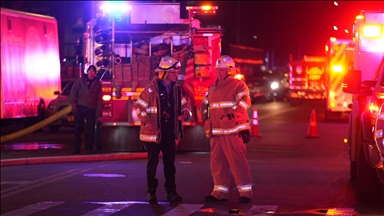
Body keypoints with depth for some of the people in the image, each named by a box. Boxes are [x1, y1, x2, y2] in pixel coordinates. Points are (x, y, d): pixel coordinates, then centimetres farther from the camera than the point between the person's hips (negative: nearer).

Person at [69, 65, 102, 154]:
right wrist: (74, 105, -7)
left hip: (91, 109, 1)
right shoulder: (79, 81, 7)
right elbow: (73, 93, 3)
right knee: (78, 128, -1)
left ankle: (89, 149, 1)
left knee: (91, 129, -4)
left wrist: (98, 110, 1)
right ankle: (76, 149, 4)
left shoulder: (97, 83, 12)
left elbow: (99, 97, 9)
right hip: (80, 107, -1)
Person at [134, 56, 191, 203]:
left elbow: (184, 104, 17)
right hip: (154, 132, -5)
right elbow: (139, 107, -9)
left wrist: (185, 113, -3)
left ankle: (171, 191, 17)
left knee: (170, 162, 10)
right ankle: (151, 192, 10)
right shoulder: (151, 89, -11)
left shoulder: (176, 88, 6)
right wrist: (146, 121, -20)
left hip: (170, 132, 5)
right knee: (153, 162, 3)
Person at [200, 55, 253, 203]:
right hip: (215, 132, 8)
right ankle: (220, 192, 14)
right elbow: (204, 105, 28)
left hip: (233, 131, -8)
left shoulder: (238, 85, -2)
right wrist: (206, 118, 15)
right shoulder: (213, 89, 20)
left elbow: (244, 102, -15)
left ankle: (246, 191, -5)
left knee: (237, 161, -9)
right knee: (217, 162, 8)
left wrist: (232, 114, -21)